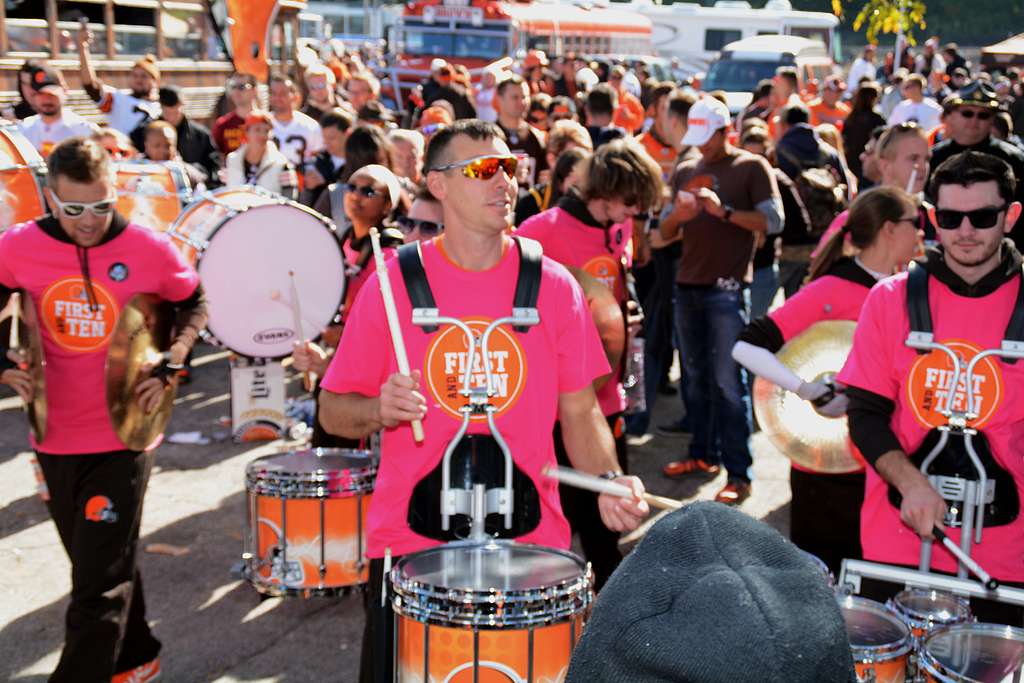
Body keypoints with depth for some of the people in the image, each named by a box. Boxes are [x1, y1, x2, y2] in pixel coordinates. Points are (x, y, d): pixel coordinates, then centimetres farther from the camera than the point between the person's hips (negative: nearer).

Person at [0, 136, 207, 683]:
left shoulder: (149, 250, -12)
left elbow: (195, 305, 4)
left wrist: (171, 361, -10)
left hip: (122, 437, -3)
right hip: (55, 438, 4)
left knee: (98, 585, -3)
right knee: (102, 565, 21)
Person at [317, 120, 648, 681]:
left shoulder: (553, 286, 0)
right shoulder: (392, 284, -5)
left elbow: (579, 410, 5)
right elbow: (334, 411, 1)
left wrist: (608, 480, -12)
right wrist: (380, 410, -19)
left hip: (530, 542, 1)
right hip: (409, 541, -1)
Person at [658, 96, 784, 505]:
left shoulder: (752, 167, -1)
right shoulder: (685, 171, 15)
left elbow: (773, 221, -11)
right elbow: (664, 233, 13)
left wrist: (724, 211, -21)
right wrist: (678, 215, -9)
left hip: (726, 290, -6)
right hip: (687, 287, 6)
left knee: (727, 382, -8)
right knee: (696, 376, 12)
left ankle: (739, 475, -6)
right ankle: (703, 453, 24)